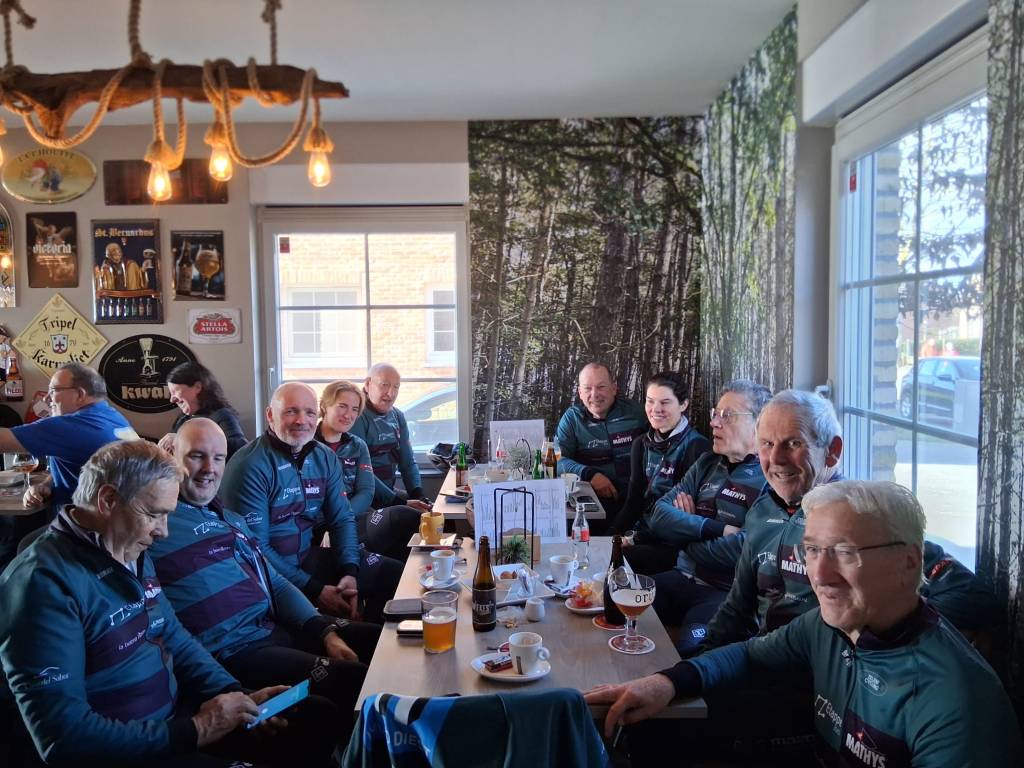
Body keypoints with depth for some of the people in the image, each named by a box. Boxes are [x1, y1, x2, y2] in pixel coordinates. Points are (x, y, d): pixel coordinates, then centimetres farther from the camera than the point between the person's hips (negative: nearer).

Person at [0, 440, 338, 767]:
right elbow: (63, 736, -25)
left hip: (178, 715, 9)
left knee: (319, 719, 2)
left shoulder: (134, 555, 8)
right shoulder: (43, 581, -21)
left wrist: (238, 695, 2)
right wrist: (193, 732, -21)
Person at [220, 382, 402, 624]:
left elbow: (342, 519, 8)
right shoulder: (250, 467, -18)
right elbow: (254, 548, -19)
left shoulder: (325, 457, 5)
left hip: (310, 557, 7)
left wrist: (350, 572, -10)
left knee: (394, 574, 2)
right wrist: (314, 591, -21)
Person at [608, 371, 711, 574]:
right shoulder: (642, 445, 13)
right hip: (642, 533, 6)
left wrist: (634, 539, -17)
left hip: (673, 544, -6)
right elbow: (633, 501, 11)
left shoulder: (698, 447, -8)